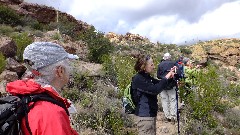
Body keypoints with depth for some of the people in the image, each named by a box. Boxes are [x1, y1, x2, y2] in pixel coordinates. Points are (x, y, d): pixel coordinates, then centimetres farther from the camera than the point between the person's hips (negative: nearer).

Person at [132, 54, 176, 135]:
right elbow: (155, 90, -25)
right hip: (144, 115, -10)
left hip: (150, 114, 10)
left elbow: (159, 84, 22)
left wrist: (169, 74, 6)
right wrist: (166, 78, -17)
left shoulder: (147, 77, 11)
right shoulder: (138, 79, -18)